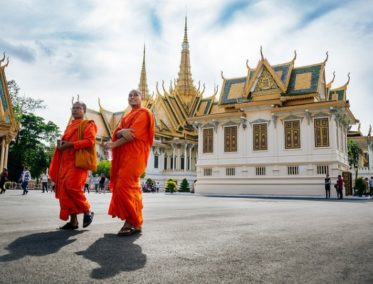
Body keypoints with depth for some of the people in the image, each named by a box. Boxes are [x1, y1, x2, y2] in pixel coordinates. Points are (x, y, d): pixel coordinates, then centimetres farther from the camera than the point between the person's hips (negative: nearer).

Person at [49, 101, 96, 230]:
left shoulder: (88, 124, 3)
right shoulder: (69, 126, 26)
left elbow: (90, 141, -12)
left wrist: (70, 144, -17)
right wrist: (61, 143, 3)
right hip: (65, 161, 8)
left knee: (72, 186, -21)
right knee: (63, 189, 0)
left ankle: (88, 211, -2)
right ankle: (73, 220, 4)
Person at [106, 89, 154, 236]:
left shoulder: (143, 113, -1)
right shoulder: (126, 117, 25)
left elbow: (134, 133, -14)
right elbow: (116, 133, 9)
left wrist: (114, 144, -11)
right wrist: (122, 131, -15)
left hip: (134, 154, -8)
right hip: (123, 155, 8)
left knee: (125, 187, -16)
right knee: (130, 187, 5)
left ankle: (134, 223, -11)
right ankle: (131, 221, 8)